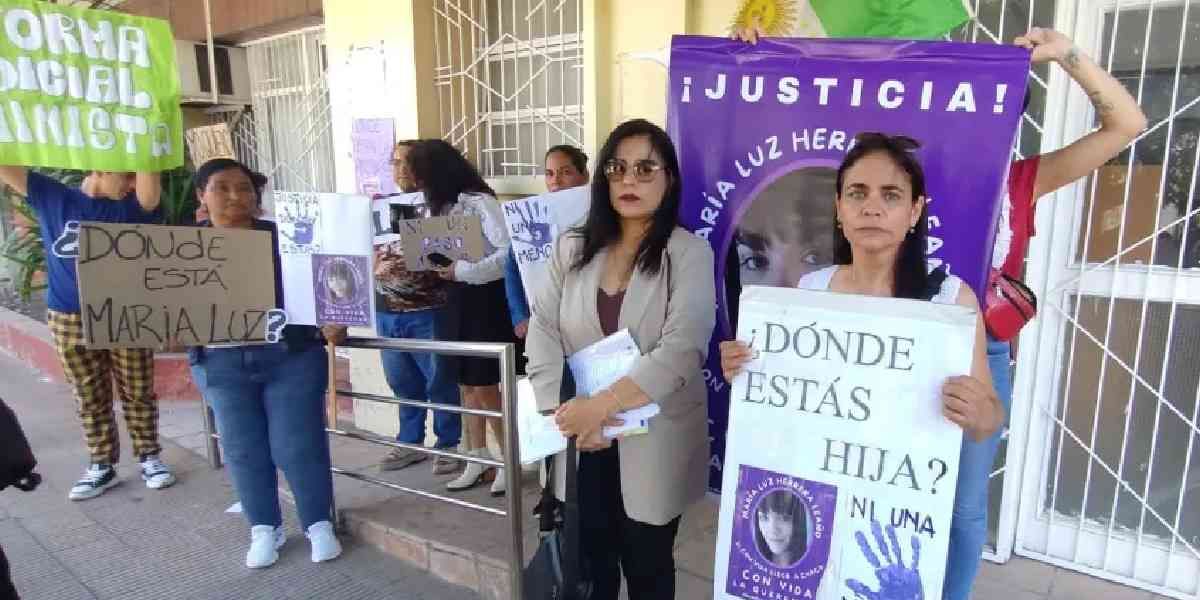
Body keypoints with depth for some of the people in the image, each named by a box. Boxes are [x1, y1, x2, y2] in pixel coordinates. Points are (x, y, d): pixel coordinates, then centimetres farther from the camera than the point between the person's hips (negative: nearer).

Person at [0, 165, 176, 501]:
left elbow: (150, 184, -21)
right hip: (69, 321, 2)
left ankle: (150, 458, 21)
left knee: (137, 394, 8)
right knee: (91, 399, 11)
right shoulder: (50, 197, 4)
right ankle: (102, 466, 22)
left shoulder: (132, 207, -3)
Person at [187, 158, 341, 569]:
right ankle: (264, 529, 25)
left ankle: (319, 525, 16)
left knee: (298, 444, 0)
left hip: (291, 354, -2)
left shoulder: (282, 237, 2)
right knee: (243, 449, 9)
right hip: (222, 361, 2)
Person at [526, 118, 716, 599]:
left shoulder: (689, 252, -8)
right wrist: (565, 411, -14)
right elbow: (542, 334, -1)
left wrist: (600, 405, -25)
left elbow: (681, 349, -19)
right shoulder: (572, 248, 4)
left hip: (654, 442, -2)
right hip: (582, 441, 3)